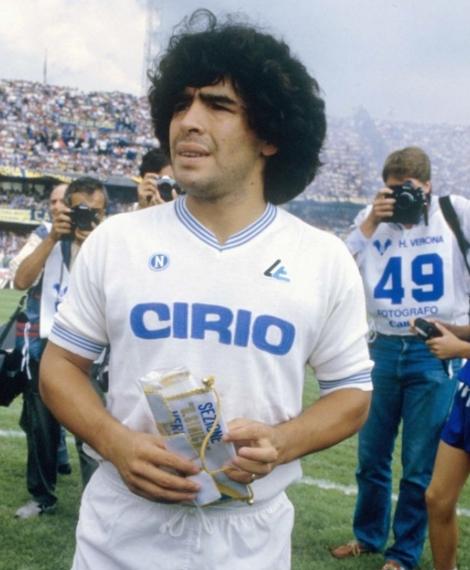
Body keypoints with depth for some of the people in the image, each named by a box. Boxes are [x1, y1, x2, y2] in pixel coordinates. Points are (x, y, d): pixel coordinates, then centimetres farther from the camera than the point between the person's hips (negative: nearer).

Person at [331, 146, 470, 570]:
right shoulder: (373, 219, 8)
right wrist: (369, 224, -8)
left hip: (436, 353, -3)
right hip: (384, 349, 3)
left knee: (419, 466, 3)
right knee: (371, 456, 13)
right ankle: (368, 535, 34)